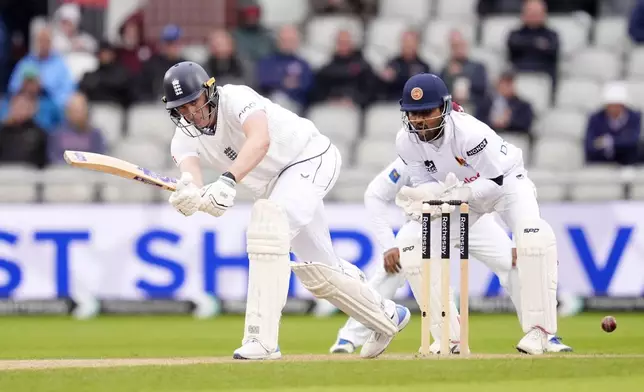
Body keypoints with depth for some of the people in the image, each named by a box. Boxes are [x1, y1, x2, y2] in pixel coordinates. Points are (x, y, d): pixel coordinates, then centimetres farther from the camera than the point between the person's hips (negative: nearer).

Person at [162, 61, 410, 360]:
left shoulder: (235, 98, -27)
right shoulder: (185, 139, -9)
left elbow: (261, 140, -47)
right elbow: (190, 174, -30)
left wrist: (228, 180, -63)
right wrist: (187, 195, -56)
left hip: (311, 157, -9)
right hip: (274, 184, 9)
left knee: (267, 222, -32)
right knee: (316, 269, 13)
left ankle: (262, 339, -35)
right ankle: (387, 317, 39)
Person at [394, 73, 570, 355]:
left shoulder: (468, 132, -36)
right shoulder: (406, 141, -21)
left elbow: (496, 180, -29)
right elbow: (425, 184, -10)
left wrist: (453, 194, -41)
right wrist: (421, 199, -34)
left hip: (506, 179, -5)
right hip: (460, 191, 5)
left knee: (533, 235, -32)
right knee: (409, 244, -9)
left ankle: (538, 330, -22)